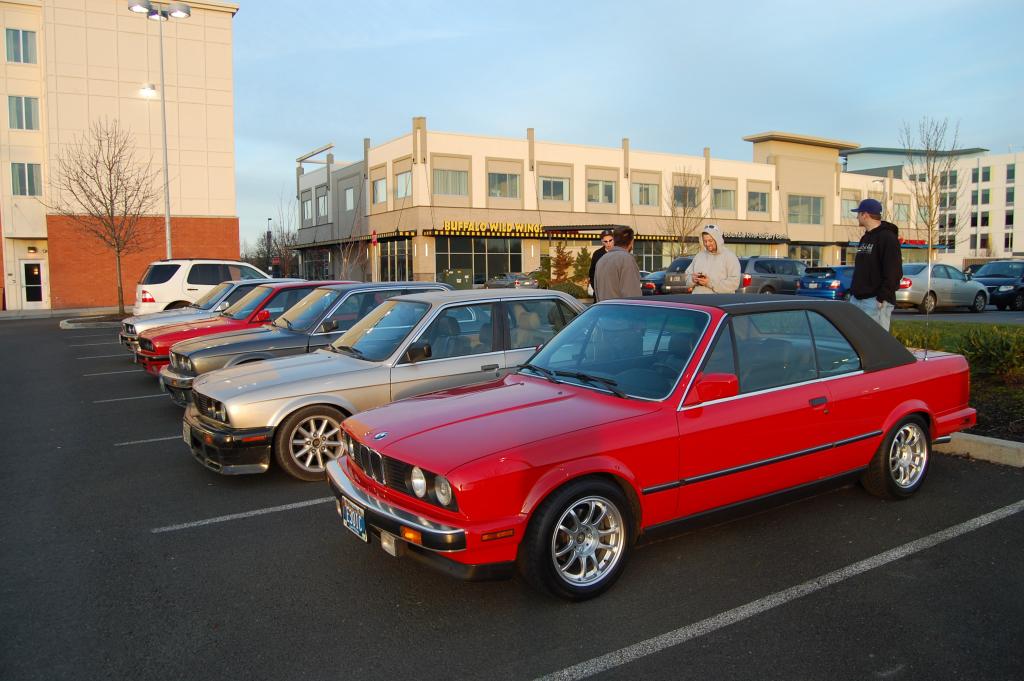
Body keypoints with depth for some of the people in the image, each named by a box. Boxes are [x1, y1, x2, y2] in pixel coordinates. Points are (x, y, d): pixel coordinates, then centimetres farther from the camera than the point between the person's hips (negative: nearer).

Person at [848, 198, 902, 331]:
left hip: (876, 301, -9)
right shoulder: (865, 238, 19)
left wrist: (882, 298, -21)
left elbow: (893, 272, -17)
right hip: (857, 299, 9)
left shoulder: (887, 237, -10)